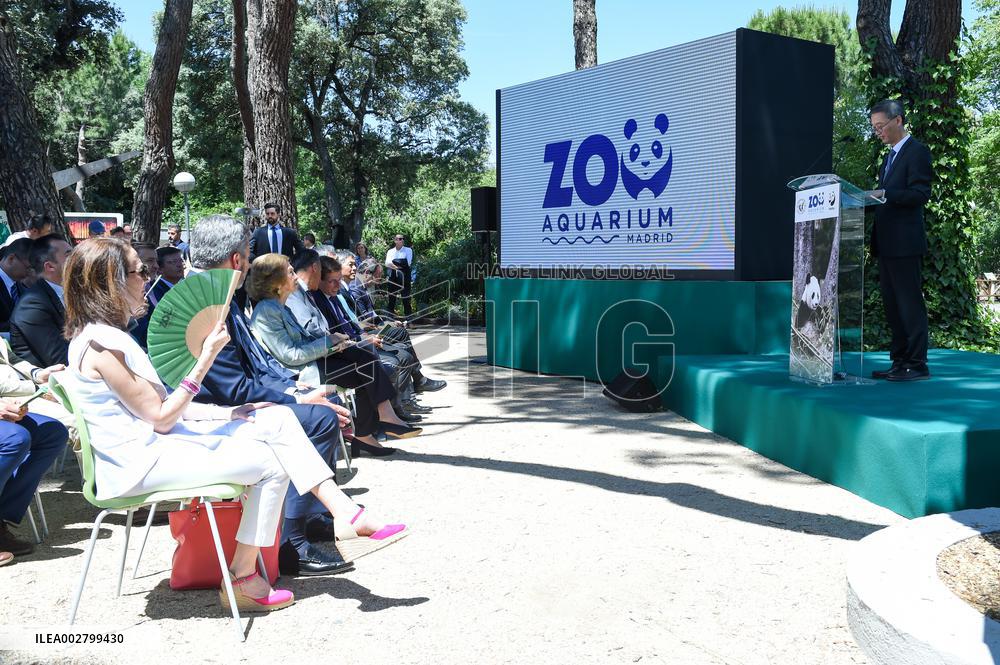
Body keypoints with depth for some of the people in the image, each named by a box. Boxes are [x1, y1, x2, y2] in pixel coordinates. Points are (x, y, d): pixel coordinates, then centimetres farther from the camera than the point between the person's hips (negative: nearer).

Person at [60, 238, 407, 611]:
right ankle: (243, 581, 0)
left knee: (276, 419, -3)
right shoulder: (101, 345, -18)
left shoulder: (108, 336, 15)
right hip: (139, 462, -10)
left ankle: (345, 513, -7)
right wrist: (205, 361, -17)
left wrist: (226, 413, 4)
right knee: (273, 463, -13)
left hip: (152, 441, 10)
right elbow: (161, 418, -17)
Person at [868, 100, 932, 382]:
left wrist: (883, 194, -24)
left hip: (905, 243, -9)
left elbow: (920, 194, -16)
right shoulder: (891, 156, 21)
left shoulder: (917, 152, -7)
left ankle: (917, 365, 0)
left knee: (910, 303, -5)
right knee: (892, 305, 11)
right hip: (886, 243, 9)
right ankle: (899, 363, 18)